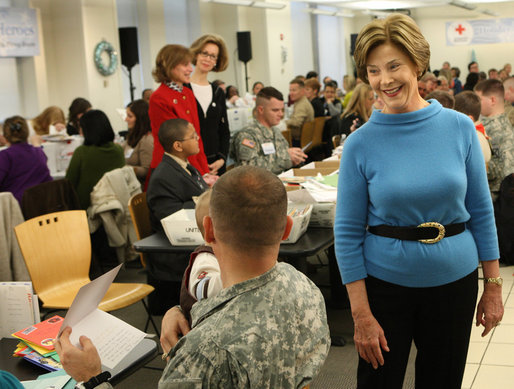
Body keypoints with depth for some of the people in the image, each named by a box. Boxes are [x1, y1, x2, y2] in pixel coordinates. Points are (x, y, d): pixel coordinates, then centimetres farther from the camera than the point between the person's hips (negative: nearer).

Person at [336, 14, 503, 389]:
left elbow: (481, 211, 2)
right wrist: (362, 315, -11)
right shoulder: (360, 144, -10)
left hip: (455, 279, 2)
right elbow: (348, 232, -8)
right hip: (385, 282, -1)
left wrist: (494, 286, 1)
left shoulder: (460, 128, -5)